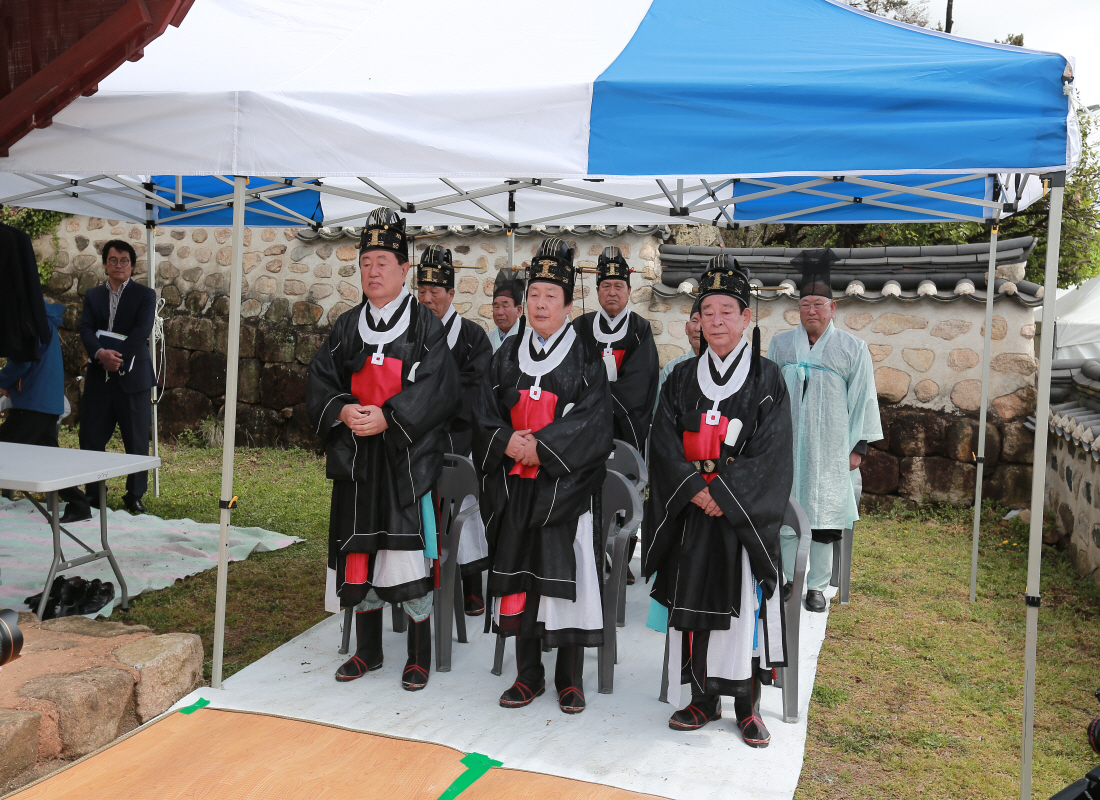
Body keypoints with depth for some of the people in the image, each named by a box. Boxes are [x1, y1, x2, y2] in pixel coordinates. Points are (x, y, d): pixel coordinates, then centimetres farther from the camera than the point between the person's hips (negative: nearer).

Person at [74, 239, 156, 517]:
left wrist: (117, 357, -18)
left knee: (136, 440, 2)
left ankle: (135, 496, 12)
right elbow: (86, 329, 0)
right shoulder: (93, 295, 13)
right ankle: (93, 494, 17)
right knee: (91, 437, 4)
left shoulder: (145, 295, 4)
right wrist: (101, 353, -19)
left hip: (133, 376, -3)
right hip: (98, 376, 3)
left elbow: (142, 331, -9)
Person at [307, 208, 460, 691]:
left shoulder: (425, 326, -1)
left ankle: (419, 658, 10)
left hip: (407, 457, -4)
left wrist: (387, 417, -21)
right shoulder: (347, 326, 13)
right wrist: (342, 410, -11)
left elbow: (436, 388, -11)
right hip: (357, 458, 5)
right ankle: (368, 652, 25)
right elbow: (319, 380, 9)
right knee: (359, 554, 9)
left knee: (409, 555, -5)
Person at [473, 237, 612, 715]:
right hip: (515, 487, 4)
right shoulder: (508, 355, 11)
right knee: (518, 576, 7)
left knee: (565, 577, -1)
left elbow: (592, 417, -11)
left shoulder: (585, 358, 0)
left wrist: (540, 445, -19)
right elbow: (485, 411, 7)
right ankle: (528, 677, 21)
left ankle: (570, 680, 15)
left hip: (564, 486, -3)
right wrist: (507, 441, -13)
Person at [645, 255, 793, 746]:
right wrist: (695, 489, -13)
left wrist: (723, 493, -16)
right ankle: (703, 700, 20)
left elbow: (770, 452, -8)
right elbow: (664, 444, 1)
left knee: (745, 605, -1)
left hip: (744, 514, -2)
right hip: (690, 513, 3)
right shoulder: (682, 379, 8)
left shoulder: (766, 379, 0)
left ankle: (748, 707, 13)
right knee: (693, 603, 5)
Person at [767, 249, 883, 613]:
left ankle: (817, 586, 15)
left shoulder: (853, 348, 1)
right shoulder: (780, 344, 7)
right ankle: (789, 583, 17)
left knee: (824, 515, 3)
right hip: (787, 445, 2)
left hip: (830, 449, -1)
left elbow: (863, 398, 2)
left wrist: (859, 445, -1)